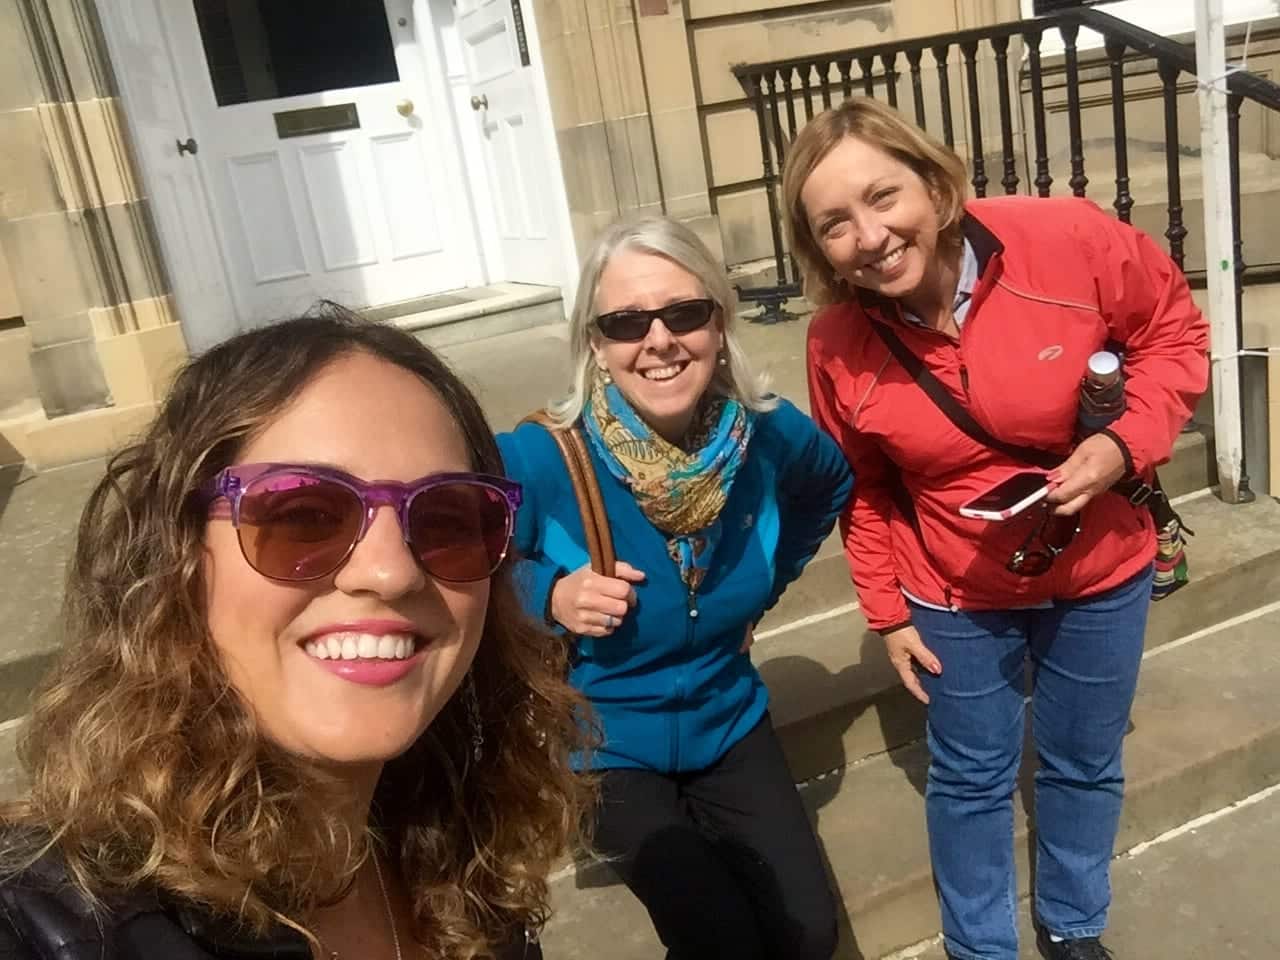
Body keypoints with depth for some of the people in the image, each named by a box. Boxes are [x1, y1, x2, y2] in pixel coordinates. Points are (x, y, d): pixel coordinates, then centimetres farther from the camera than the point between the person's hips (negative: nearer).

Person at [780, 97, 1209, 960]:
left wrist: (1127, 444, -23)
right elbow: (865, 491, -3)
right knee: (971, 778, 18)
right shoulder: (837, 345, -18)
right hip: (956, 597, 0)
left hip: (1101, 575, 1)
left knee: (1084, 765, 22)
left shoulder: (1070, 241, -25)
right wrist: (887, 610, 2)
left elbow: (1174, 330, -7)